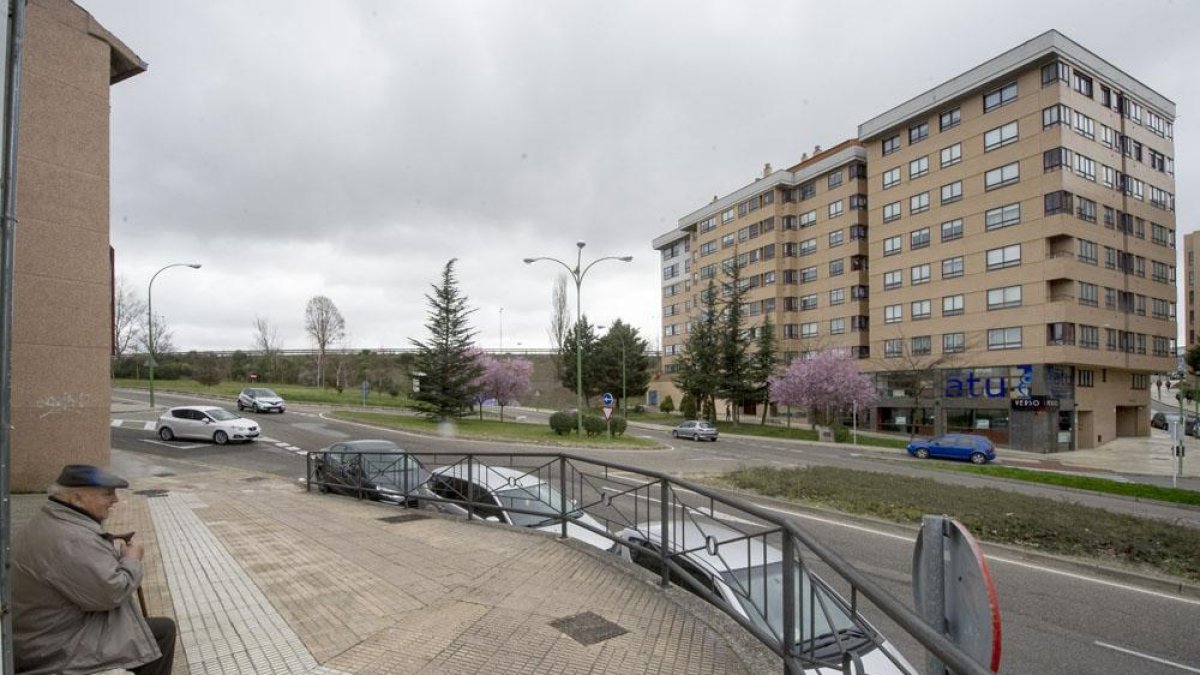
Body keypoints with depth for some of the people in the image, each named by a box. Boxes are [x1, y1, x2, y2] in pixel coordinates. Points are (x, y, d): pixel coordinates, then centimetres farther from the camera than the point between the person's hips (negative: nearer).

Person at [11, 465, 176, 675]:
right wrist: (132, 560, -11)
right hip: (58, 648, -11)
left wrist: (110, 547, 6)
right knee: (163, 631, -5)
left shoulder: (50, 521, 5)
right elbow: (113, 593, -28)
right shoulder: (70, 539, -29)